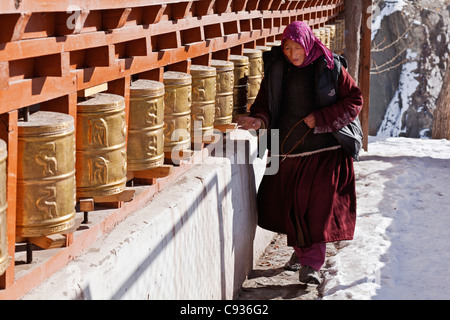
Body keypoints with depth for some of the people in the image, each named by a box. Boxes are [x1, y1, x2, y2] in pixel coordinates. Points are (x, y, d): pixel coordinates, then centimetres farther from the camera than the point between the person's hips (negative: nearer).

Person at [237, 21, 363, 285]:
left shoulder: (330, 67, -5)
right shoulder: (276, 69, 3)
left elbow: (355, 100, -2)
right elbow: (265, 103, 8)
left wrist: (321, 119, -12)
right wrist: (260, 120, -16)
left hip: (323, 147, -3)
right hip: (288, 148, 3)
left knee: (319, 204, -11)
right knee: (289, 204, 6)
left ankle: (311, 263, -7)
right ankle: (305, 251, 26)